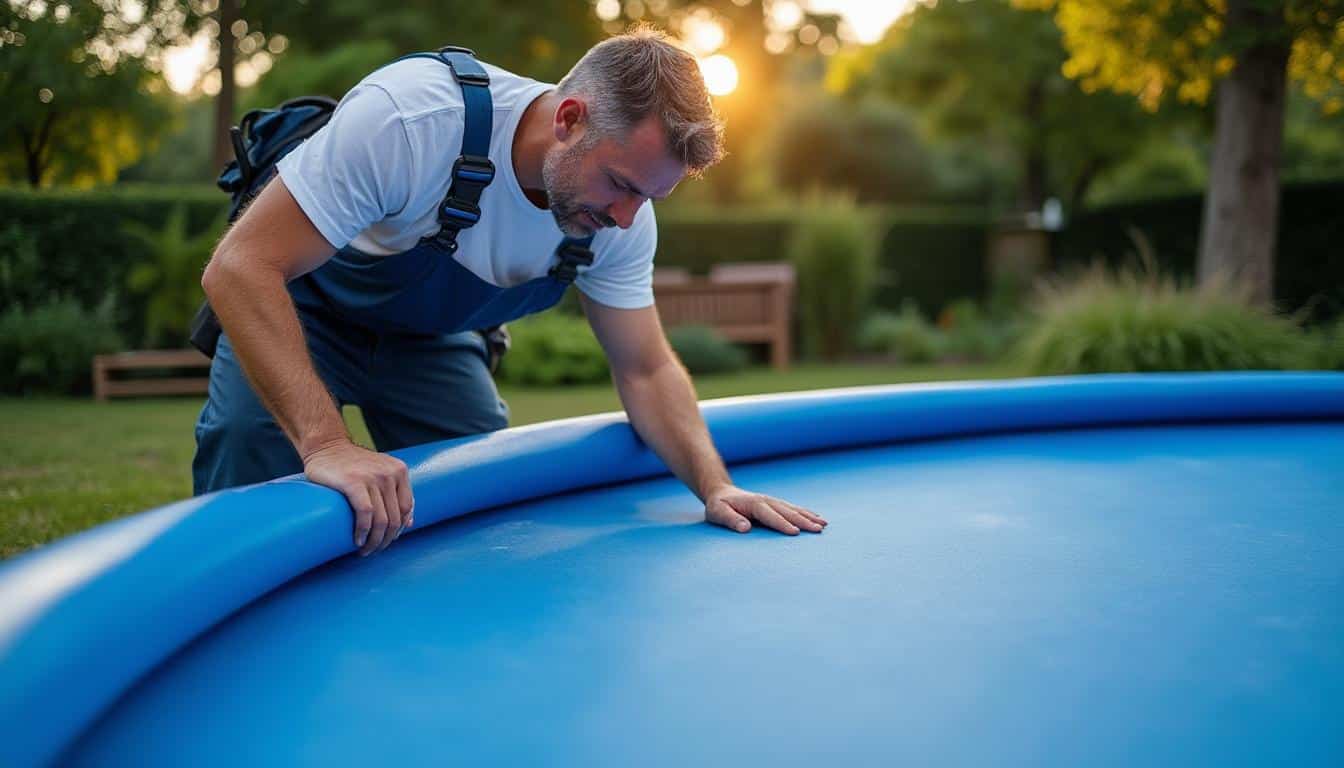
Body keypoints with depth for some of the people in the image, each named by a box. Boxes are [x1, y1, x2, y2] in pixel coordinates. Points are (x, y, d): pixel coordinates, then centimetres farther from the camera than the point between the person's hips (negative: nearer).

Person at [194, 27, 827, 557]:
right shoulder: (412, 116, -41)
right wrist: (324, 442, -52)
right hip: (303, 307, -4)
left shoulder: (622, 218, -21)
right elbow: (239, 269, -42)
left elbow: (646, 370, -10)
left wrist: (716, 487, -25)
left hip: (430, 337, 5)